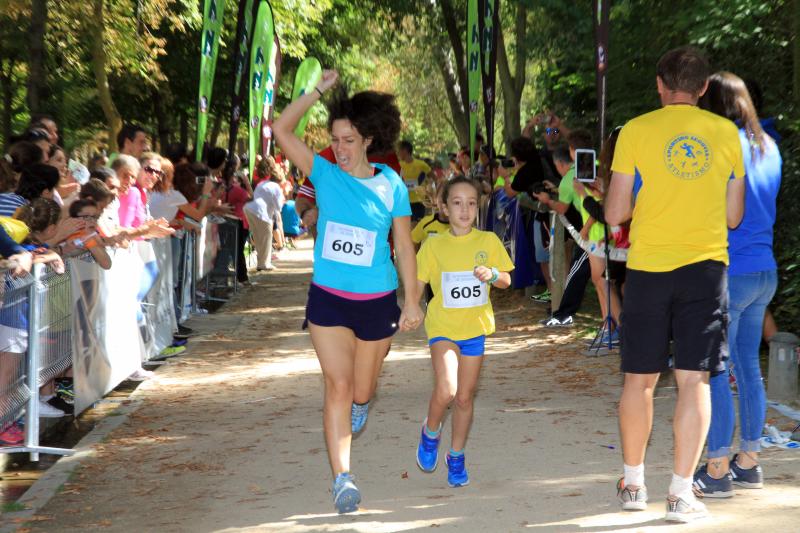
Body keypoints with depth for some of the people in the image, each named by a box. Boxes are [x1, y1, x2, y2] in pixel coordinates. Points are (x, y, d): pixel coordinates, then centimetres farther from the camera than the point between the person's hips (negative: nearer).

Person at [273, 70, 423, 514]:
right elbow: (281, 131, -10)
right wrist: (317, 92, -15)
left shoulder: (391, 186, -4)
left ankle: (361, 402, 52)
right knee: (337, 385, -10)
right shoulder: (325, 174, -2)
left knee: (361, 388, 14)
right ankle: (342, 478, -8)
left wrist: (412, 302, -3)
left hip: (376, 301, 0)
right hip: (328, 298, 0)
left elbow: (404, 247, 0)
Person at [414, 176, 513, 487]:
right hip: (443, 327, -2)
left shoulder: (488, 241, 1)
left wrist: (492, 274, -14)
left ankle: (456, 458, 26)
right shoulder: (434, 245, -2)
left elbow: (506, 281, 7)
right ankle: (430, 432, 10)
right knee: (446, 389, -21)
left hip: (475, 327, 2)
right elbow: (417, 283, 3)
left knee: (465, 397, 9)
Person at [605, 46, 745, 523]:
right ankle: (682, 493, -2)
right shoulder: (726, 133, 4)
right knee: (694, 380, 1)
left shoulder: (636, 131, -2)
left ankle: (633, 483, 22)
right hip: (705, 268, 1)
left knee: (640, 378, 11)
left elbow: (615, 213, -1)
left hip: (649, 268, 0)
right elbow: (734, 217, 8)